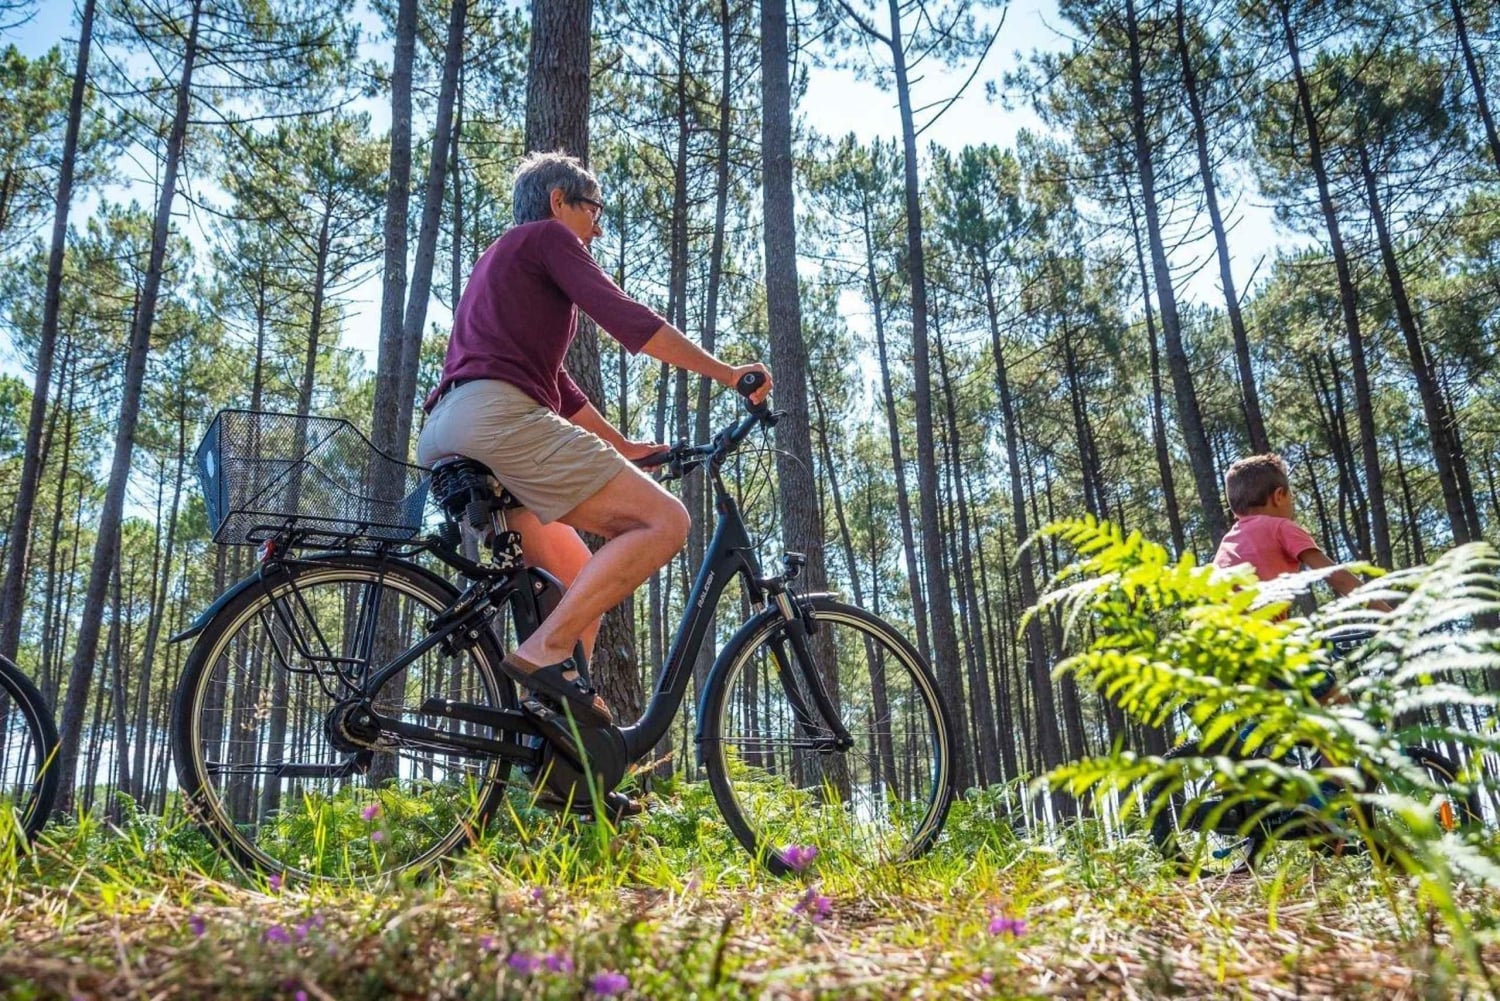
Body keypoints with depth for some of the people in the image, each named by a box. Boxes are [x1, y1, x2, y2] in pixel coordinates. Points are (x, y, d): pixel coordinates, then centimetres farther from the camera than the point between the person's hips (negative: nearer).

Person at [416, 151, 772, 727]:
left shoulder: (498, 261, 37)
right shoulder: (546, 236, 9)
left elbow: (554, 383, 36)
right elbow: (623, 317, -6)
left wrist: (622, 448, 37)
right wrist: (727, 374, -3)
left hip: (443, 440, 10)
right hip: (496, 416, -10)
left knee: (583, 580, 14)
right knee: (664, 522, -14)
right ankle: (544, 652, -22)